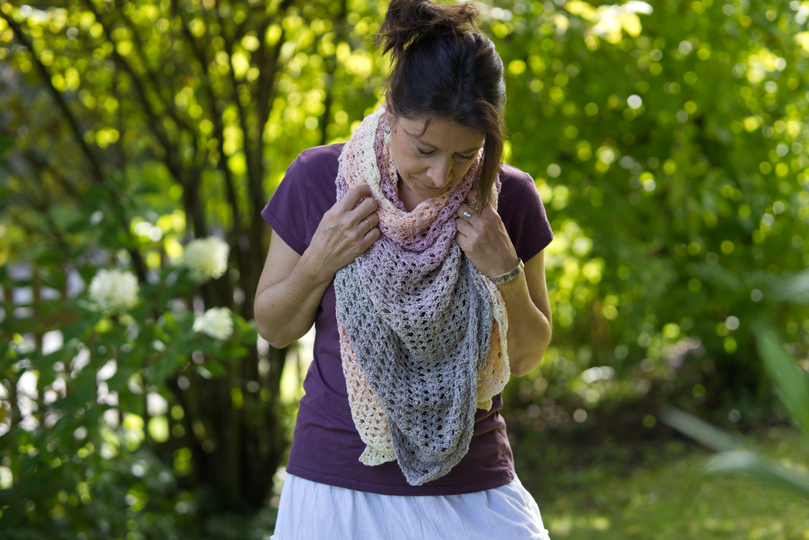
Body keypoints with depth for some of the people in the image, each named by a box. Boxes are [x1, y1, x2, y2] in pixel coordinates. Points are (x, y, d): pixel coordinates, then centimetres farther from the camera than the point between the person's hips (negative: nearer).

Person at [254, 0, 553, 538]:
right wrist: (318, 264, -15)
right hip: (336, 483, 0)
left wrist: (504, 271, -14)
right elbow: (275, 328, 3)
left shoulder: (508, 197, -6)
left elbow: (526, 358, 3)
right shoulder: (319, 179, -8)